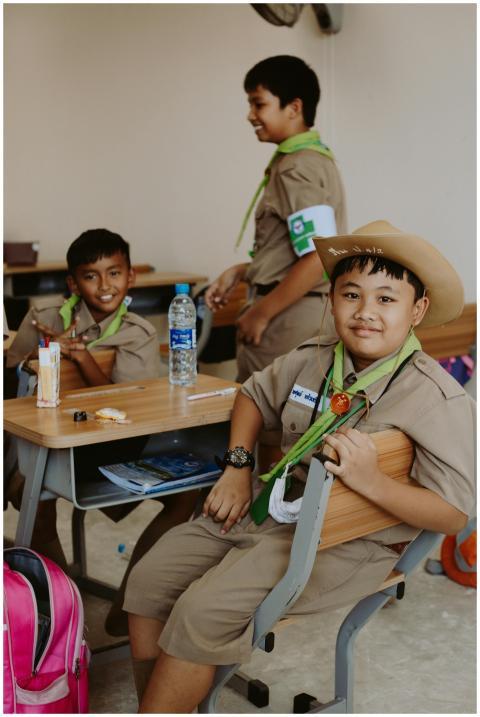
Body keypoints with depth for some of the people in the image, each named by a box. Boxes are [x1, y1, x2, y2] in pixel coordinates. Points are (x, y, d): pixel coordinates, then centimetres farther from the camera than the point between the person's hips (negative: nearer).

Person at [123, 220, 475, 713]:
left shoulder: (439, 399, -15)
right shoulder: (310, 362, 4)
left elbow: (454, 513, -17)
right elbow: (254, 394, 25)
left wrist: (371, 482, -31)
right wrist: (237, 468, 10)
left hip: (343, 543, -7)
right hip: (271, 506, 7)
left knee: (202, 612, -22)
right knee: (148, 580, -2)